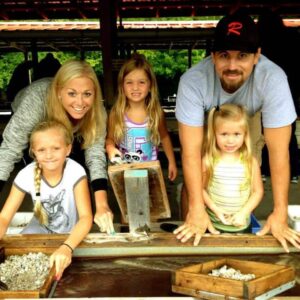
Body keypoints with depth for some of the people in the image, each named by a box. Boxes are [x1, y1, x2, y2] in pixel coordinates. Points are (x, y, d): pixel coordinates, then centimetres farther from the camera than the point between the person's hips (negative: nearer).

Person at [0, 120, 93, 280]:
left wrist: (67, 247, -55)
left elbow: (86, 217, -37)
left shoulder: (75, 172, -30)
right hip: (42, 226, 3)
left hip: (72, 231, -2)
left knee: (64, 260, -27)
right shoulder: (26, 175, -22)